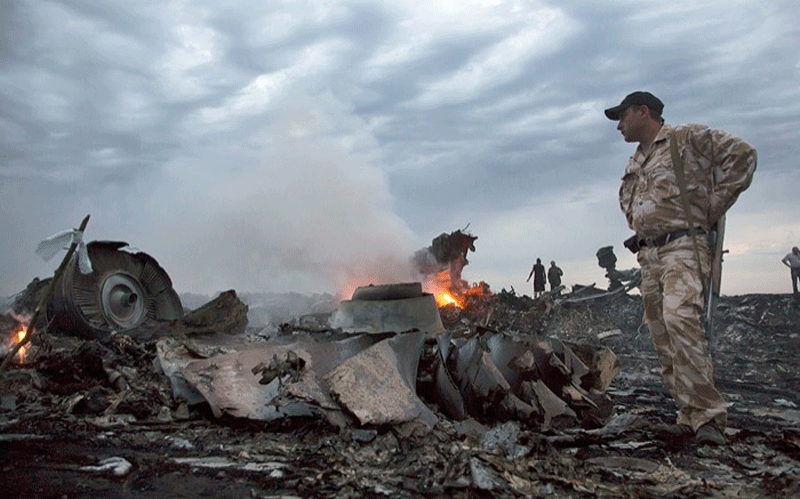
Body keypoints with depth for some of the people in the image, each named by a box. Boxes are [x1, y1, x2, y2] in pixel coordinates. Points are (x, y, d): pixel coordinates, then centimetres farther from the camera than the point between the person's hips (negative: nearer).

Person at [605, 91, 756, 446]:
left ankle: (708, 414, -21)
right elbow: (626, 201, 39)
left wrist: (713, 207, -8)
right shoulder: (635, 163, 23)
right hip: (649, 256, 8)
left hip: (683, 247, -8)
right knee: (663, 342, 3)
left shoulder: (688, 138, 1)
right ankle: (690, 417, 8)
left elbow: (742, 155, -8)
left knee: (679, 317, -28)